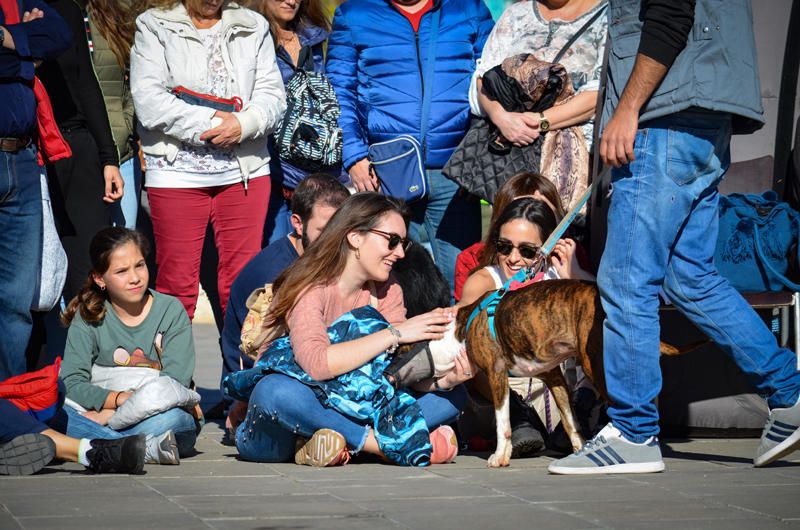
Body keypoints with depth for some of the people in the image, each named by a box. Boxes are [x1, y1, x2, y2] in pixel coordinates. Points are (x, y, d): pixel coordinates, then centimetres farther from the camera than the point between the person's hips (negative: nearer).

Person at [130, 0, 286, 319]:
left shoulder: (254, 27, 13)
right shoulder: (153, 27, 3)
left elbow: (273, 94, 6)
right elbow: (148, 102, -9)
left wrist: (244, 124, -14)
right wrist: (211, 122, -12)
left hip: (245, 172, 3)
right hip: (177, 171, -3)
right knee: (176, 280, 0)